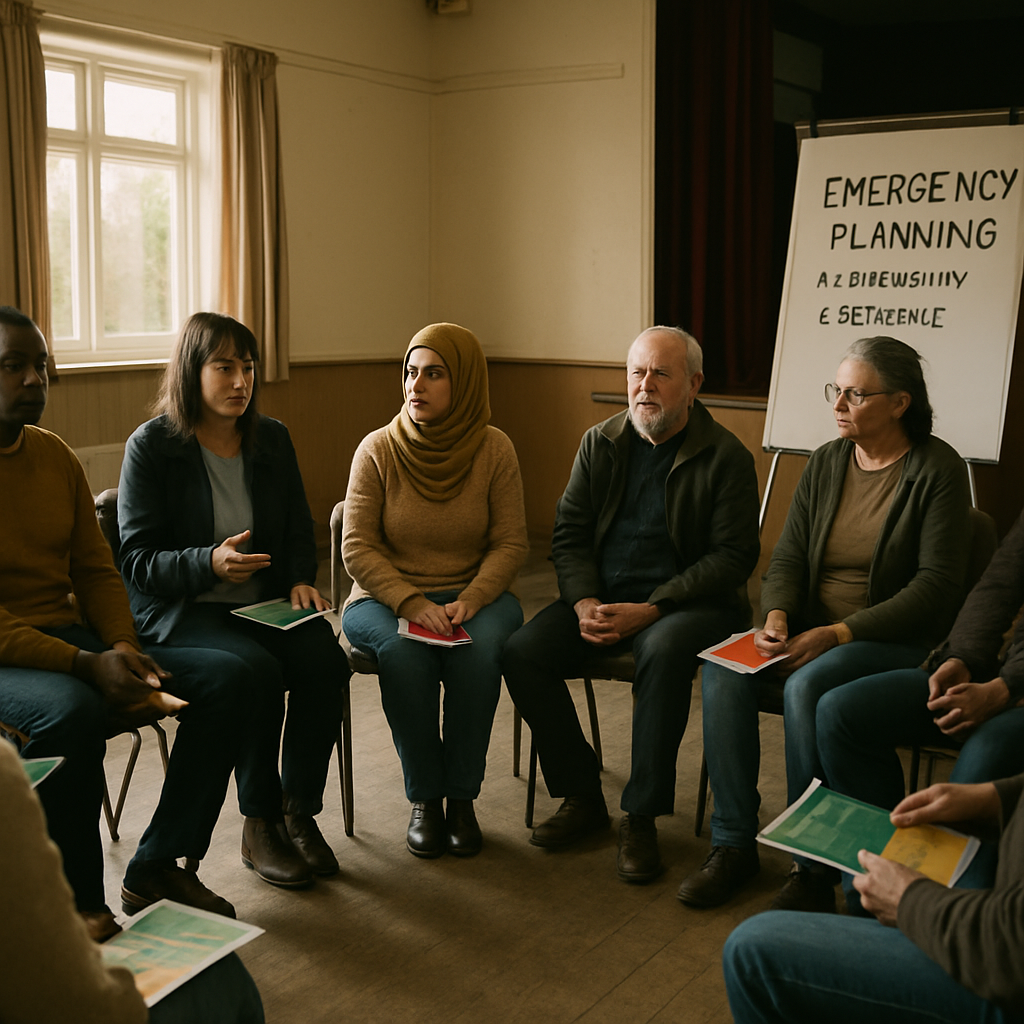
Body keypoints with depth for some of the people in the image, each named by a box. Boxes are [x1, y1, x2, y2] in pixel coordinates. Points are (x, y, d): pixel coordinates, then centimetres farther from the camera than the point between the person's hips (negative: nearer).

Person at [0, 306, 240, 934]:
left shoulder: (55, 456, 12)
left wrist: (120, 648, -5)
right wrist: (85, 665, -24)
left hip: (70, 640, 7)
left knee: (221, 682, -7)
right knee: (72, 711, -38)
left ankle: (155, 870, -1)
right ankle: (77, 909, -17)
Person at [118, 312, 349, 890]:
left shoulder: (272, 438, 9)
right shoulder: (151, 446, -6)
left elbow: (299, 531, 18)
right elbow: (137, 560, -9)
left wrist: (300, 581, -3)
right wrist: (209, 563, -26)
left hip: (266, 603, 5)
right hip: (177, 612, -4)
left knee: (325, 661, -24)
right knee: (257, 672, -32)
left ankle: (300, 811, -8)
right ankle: (259, 827, -13)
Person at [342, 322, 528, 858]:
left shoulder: (494, 449, -3)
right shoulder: (378, 448, -5)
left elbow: (510, 543, -2)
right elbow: (357, 548, -7)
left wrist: (469, 601, -19)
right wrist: (412, 603, -20)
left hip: (474, 596, 1)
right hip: (386, 598, 0)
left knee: (481, 649, -32)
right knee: (403, 652, -33)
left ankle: (462, 798, -15)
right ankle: (424, 798, -15)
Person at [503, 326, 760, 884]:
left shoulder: (727, 457, -5)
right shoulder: (599, 443, 9)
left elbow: (732, 557, -10)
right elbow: (569, 533, 8)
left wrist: (650, 610, -20)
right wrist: (585, 603, -11)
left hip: (686, 602, -4)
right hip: (600, 597, 5)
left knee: (664, 652, -37)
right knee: (522, 652, -18)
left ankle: (641, 816, -21)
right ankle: (582, 795, -2)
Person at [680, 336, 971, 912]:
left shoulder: (937, 470, -8)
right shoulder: (826, 463, 10)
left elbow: (937, 584, -14)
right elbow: (788, 557, 10)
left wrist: (839, 633, -21)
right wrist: (777, 617, -12)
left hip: (898, 638, -5)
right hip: (813, 629, 6)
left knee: (807, 685, -34)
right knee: (724, 669, -21)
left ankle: (816, 871, -19)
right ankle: (734, 844, -13)